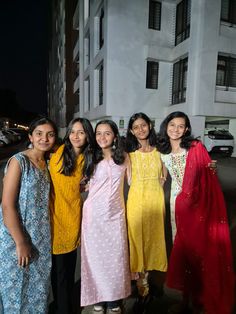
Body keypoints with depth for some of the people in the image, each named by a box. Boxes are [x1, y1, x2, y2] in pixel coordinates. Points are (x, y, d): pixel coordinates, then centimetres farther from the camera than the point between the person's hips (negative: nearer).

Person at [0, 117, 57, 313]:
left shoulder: (48, 163, 4)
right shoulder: (19, 161, -15)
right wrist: (20, 242, -17)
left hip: (41, 237, 6)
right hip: (16, 236, -6)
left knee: (38, 285, 20)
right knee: (16, 287, 14)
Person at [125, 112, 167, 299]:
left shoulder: (159, 150, 1)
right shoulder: (129, 152, -4)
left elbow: (163, 175, 8)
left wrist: (155, 188, -1)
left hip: (156, 197, 2)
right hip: (137, 198, -2)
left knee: (154, 233, 14)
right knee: (137, 235, 8)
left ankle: (148, 268, 38)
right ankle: (141, 277, 30)